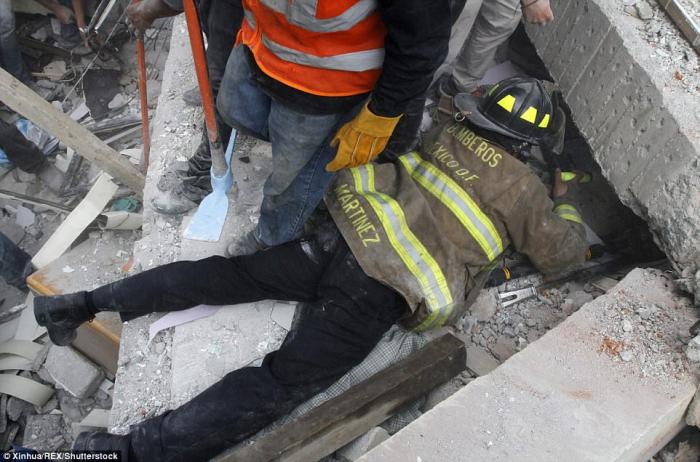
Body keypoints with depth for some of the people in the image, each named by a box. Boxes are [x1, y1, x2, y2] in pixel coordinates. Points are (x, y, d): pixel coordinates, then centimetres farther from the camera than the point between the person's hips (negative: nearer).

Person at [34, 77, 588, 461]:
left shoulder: (448, 132, 18)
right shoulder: (523, 188, 9)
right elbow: (564, 253, 23)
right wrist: (565, 199, 40)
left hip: (345, 235, 5)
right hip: (381, 293, -4)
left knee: (228, 275, 10)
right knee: (281, 384, -6)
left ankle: (91, 301, 9)